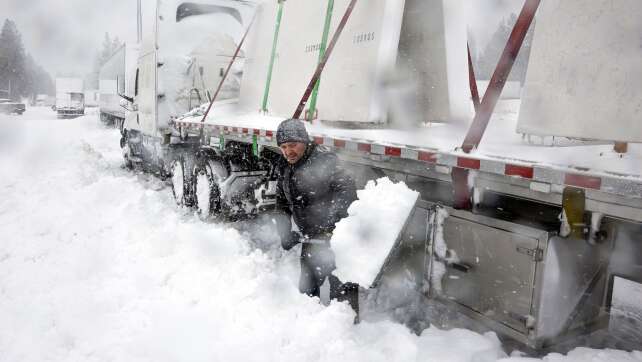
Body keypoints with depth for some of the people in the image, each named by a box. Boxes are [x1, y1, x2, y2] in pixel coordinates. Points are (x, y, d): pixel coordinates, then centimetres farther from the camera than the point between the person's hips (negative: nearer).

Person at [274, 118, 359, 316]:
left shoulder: (324, 162, -17)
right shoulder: (286, 170, 8)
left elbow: (347, 189, -24)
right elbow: (282, 204, 16)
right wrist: (285, 233, 4)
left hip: (335, 235, -7)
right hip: (310, 239, 8)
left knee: (342, 290, -3)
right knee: (307, 287, 21)